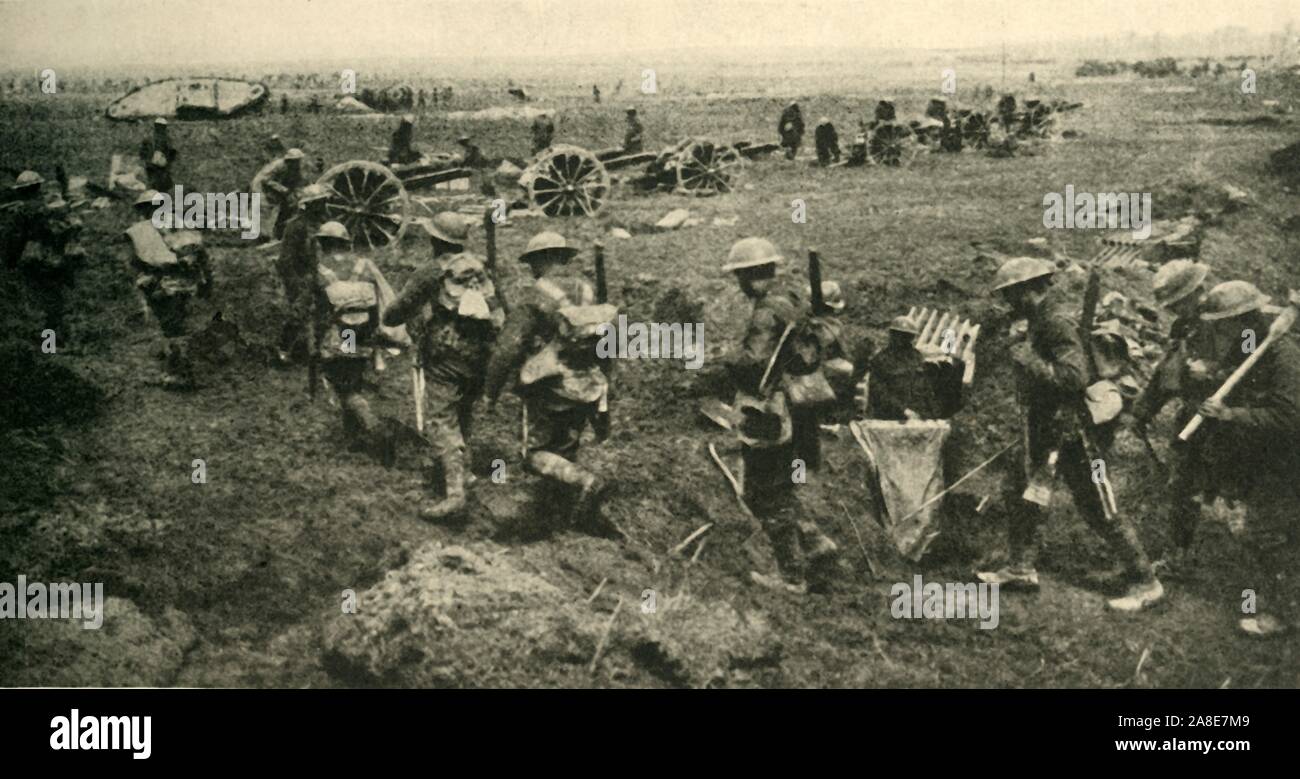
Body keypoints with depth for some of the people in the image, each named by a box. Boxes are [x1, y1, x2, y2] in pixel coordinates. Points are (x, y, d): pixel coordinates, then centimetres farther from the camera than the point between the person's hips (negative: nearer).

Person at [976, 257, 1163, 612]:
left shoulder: (1058, 324, -20)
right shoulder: (1039, 322, 10)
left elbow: (1074, 377, -30)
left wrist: (1030, 361, -24)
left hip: (1076, 433, -10)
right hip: (1048, 431, 10)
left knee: (1101, 510, -4)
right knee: (1019, 491, 14)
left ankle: (1145, 583, 5)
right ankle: (1021, 568, 24)